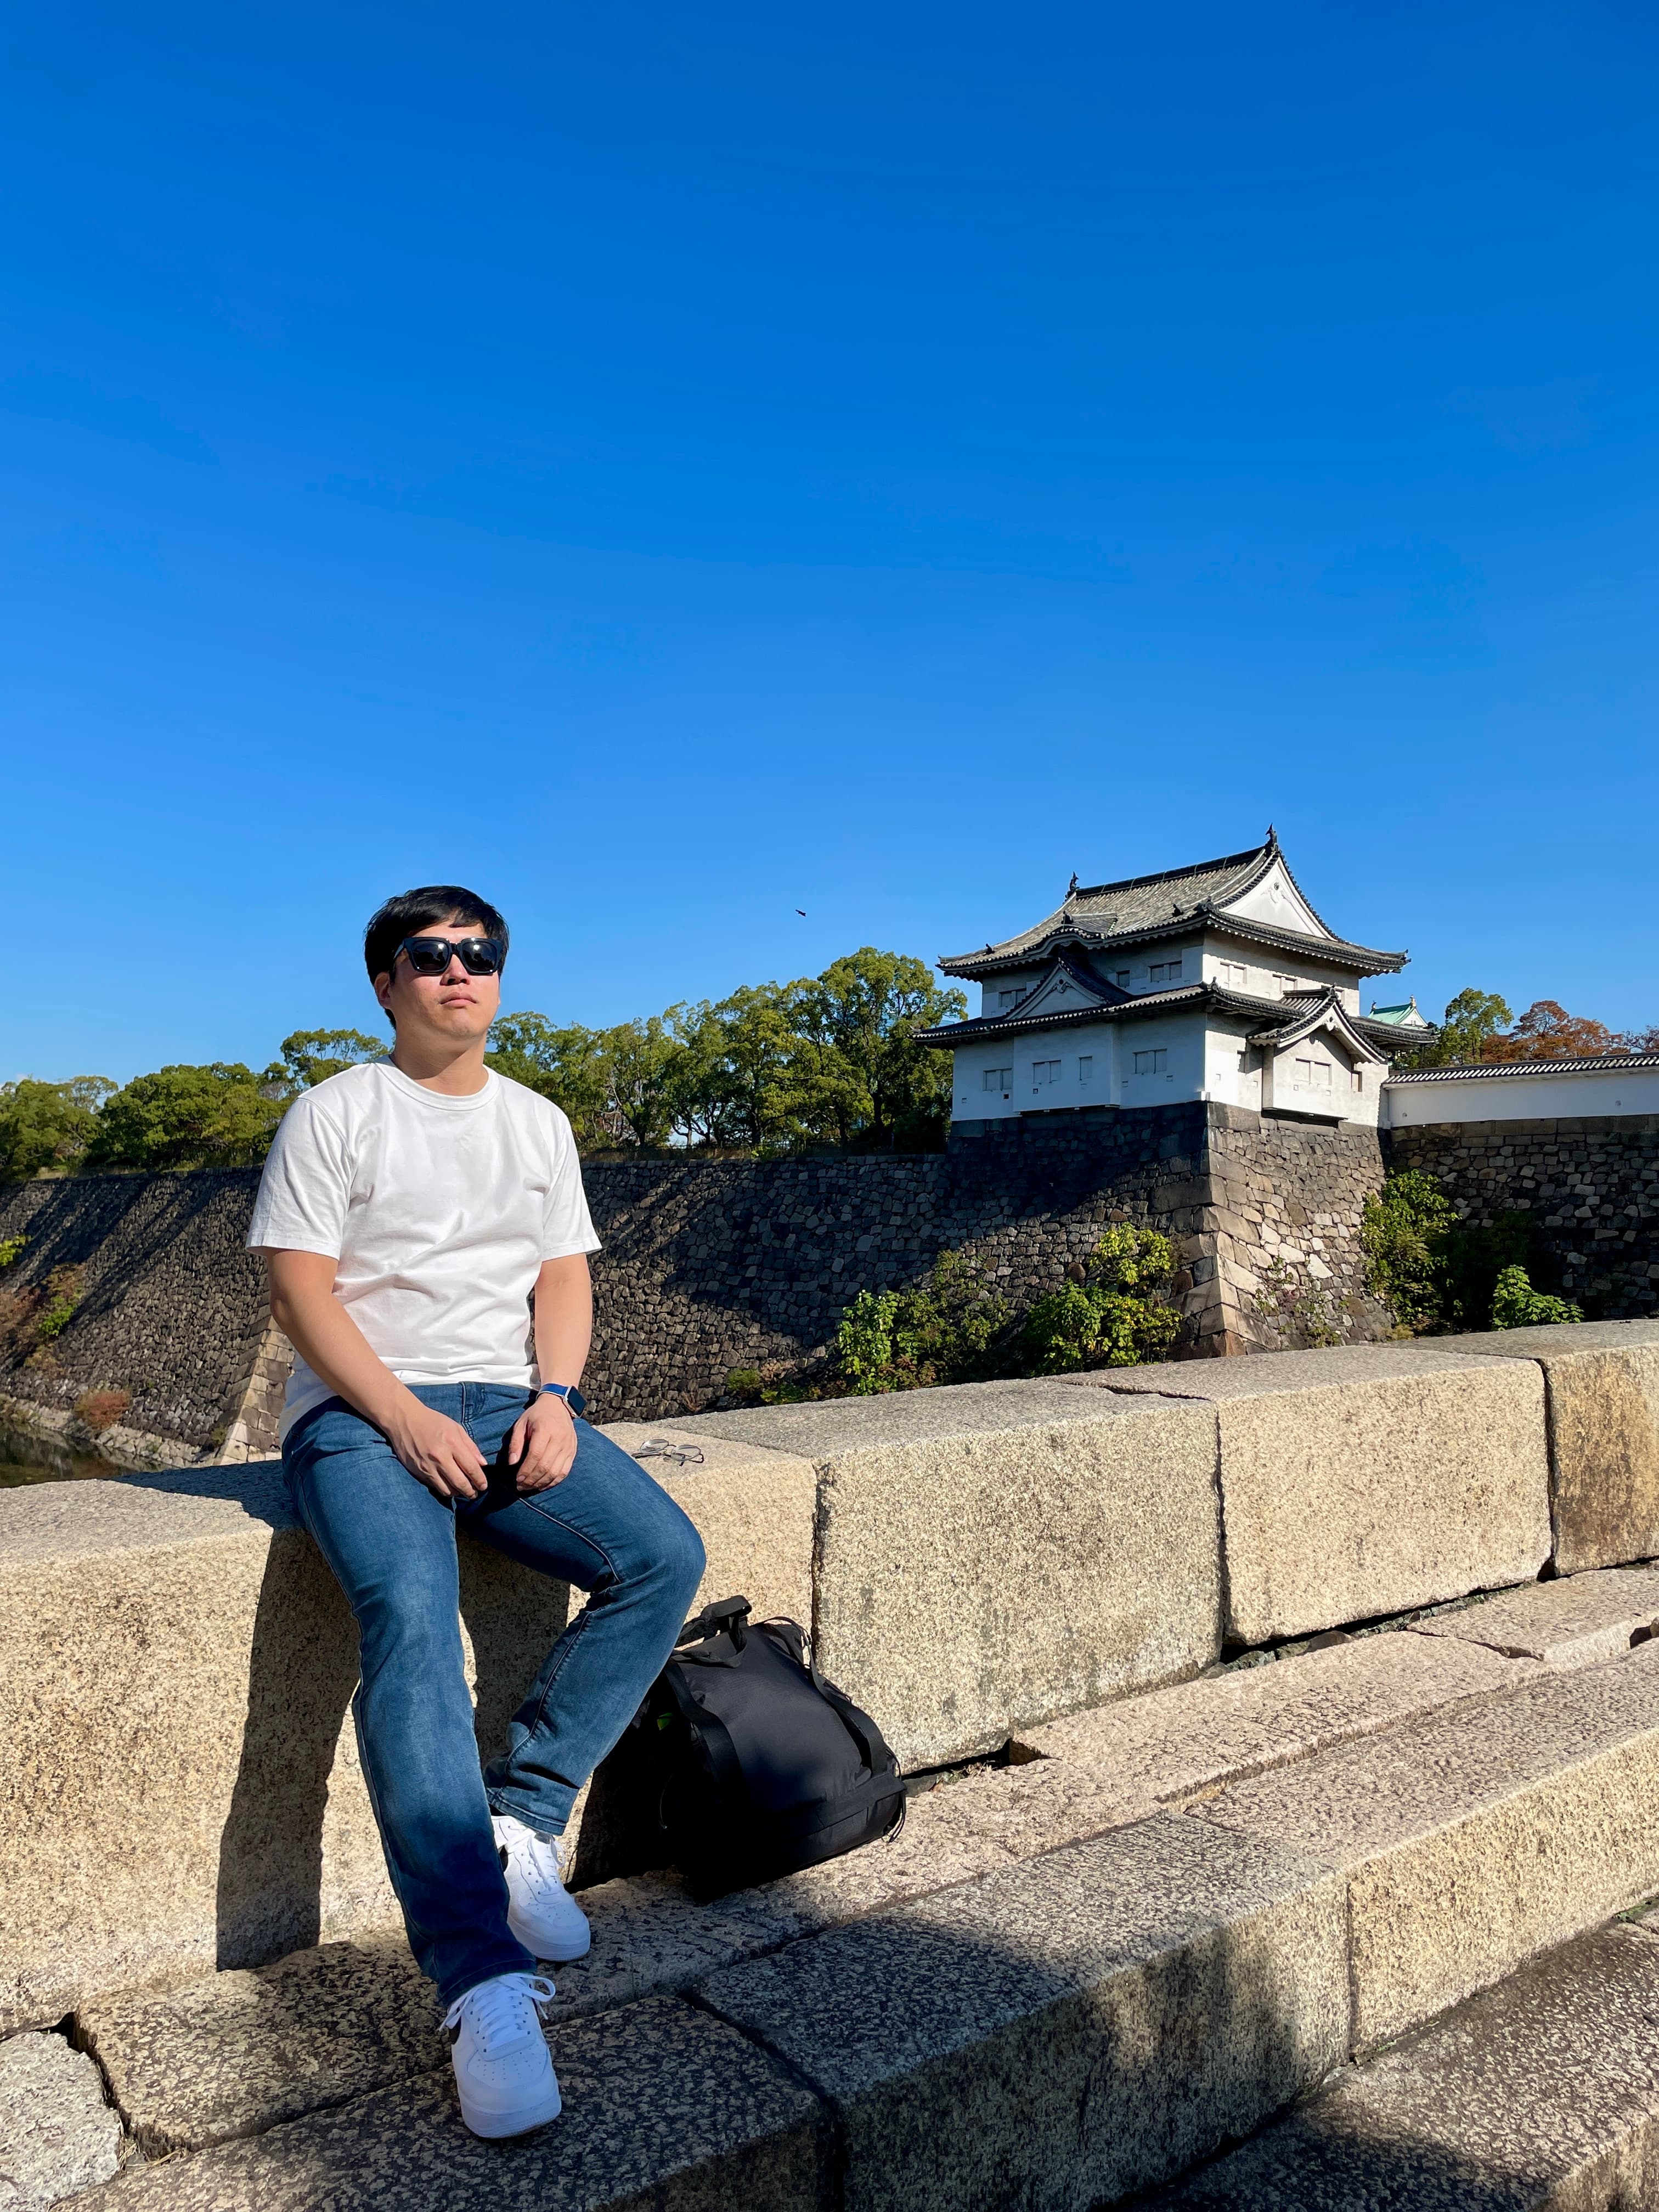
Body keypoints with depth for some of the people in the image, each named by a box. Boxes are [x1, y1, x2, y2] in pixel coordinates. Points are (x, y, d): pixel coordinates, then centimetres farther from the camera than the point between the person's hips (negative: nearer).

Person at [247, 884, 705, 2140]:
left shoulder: (539, 1125, 16)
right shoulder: (337, 1114, 3)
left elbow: (564, 1280, 11)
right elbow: (300, 1289, -5)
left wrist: (556, 1397, -8)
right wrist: (403, 1418, -17)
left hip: (507, 1399, 5)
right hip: (360, 1411, -4)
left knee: (666, 1557, -19)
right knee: (410, 1616, -32)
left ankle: (521, 1819, -9)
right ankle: (483, 1982, -32)